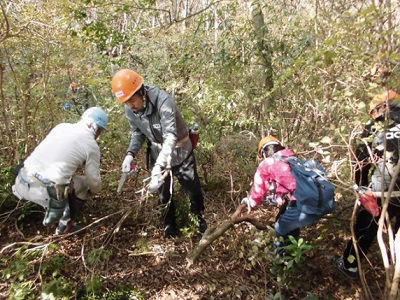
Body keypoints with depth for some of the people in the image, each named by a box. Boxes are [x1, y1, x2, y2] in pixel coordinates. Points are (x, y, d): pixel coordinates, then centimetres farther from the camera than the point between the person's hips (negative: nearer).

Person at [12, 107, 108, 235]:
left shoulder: (62, 126, 14)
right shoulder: (92, 145, -2)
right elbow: (94, 182, 7)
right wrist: (95, 190, 30)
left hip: (22, 182, 6)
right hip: (44, 193, -6)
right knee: (84, 183, 19)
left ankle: (52, 217, 36)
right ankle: (65, 226, 27)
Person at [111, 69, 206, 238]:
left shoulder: (163, 101, -34)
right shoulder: (130, 110, -15)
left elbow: (170, 137, -40)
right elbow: (137, 133, 0)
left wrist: (158, 169, -49)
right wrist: (130, 154, -20)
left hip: (179, 151, -4)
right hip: (158, 153, 4)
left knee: (192, 189, 12)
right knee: (163, 191, 18)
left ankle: (199, 217, 41)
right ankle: (170, 222, 43)